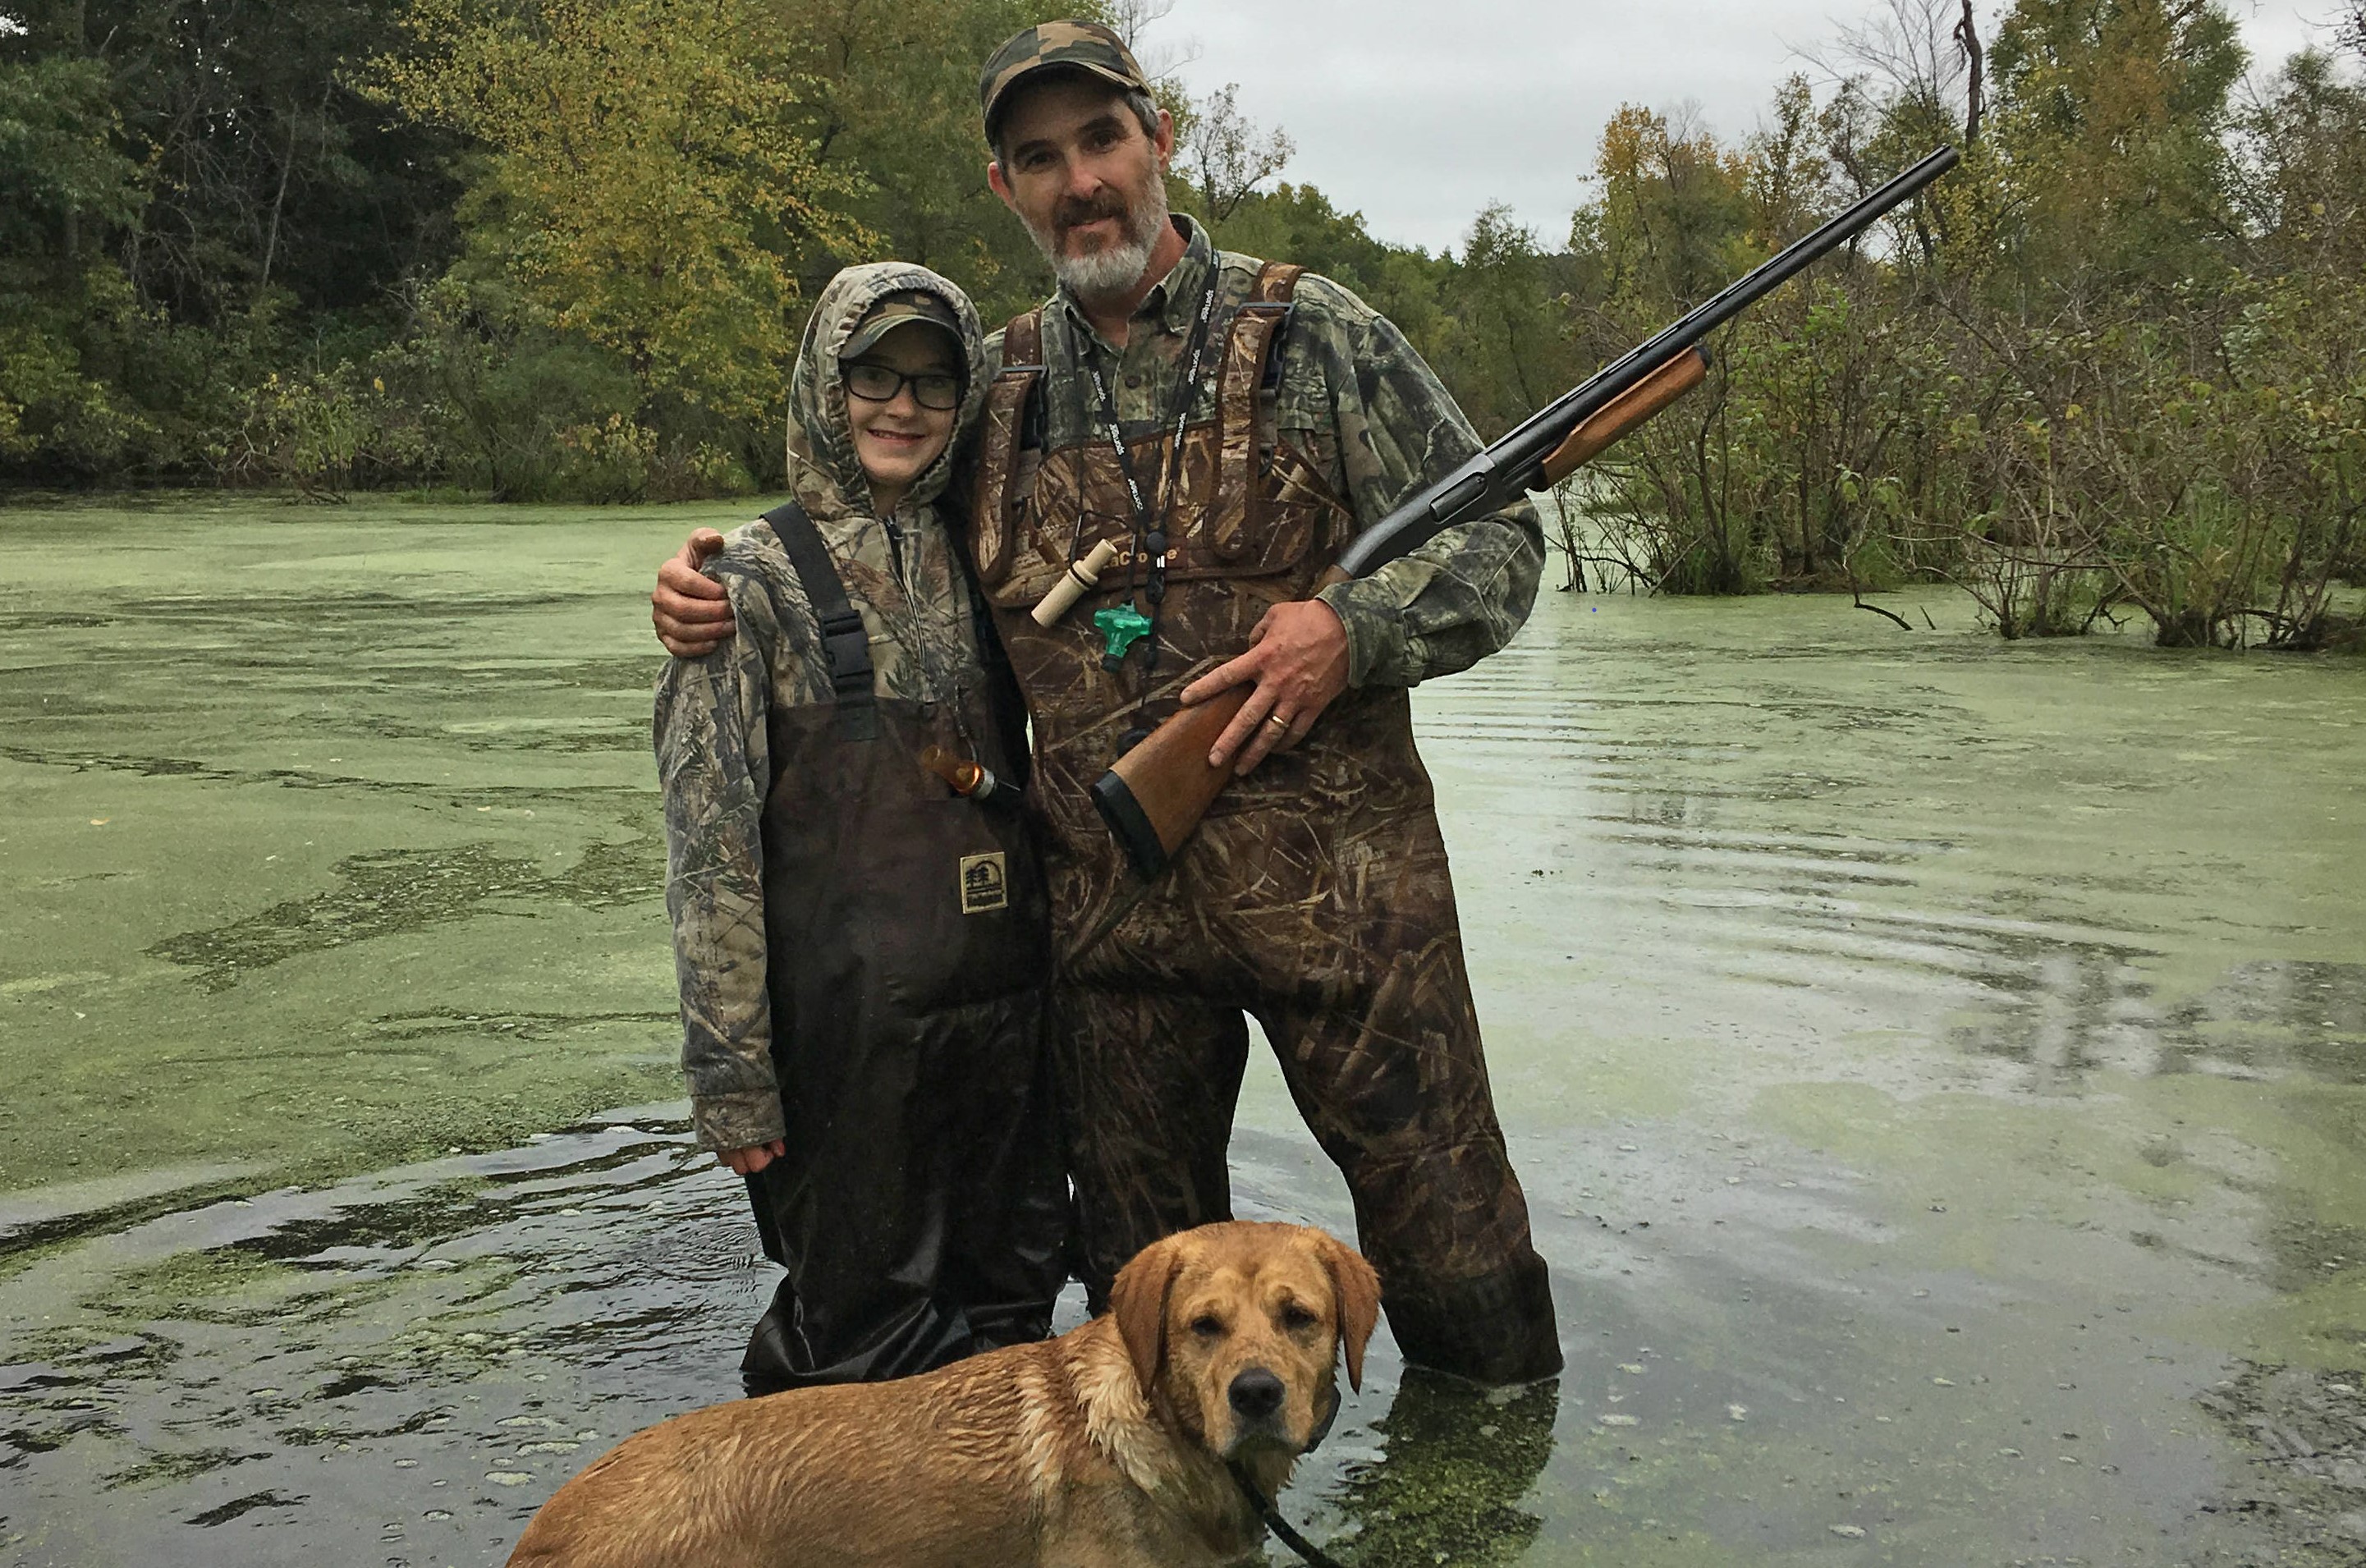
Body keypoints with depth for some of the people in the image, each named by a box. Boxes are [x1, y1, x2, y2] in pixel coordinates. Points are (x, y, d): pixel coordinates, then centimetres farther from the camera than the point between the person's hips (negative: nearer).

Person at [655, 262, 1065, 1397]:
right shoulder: (758, 578, -6)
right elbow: (709, 840, -9)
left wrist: (1049, 967, 14)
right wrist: (729, 1066, -12)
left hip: (1003, 1003, 5)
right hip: (846, 1015, -5)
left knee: (1011, 1304, 14)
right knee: (860, 1326, 6)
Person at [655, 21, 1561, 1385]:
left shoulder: (1316, 335, -1)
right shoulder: (1000, 387, 8)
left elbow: (1498, 541, 1)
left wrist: (1354, 628, -17)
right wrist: (717, 585, 3)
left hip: (1338, 891, -3)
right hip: (1112, 907, 3)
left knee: (1448, 1232, 6)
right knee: (1142, 1271, 16)